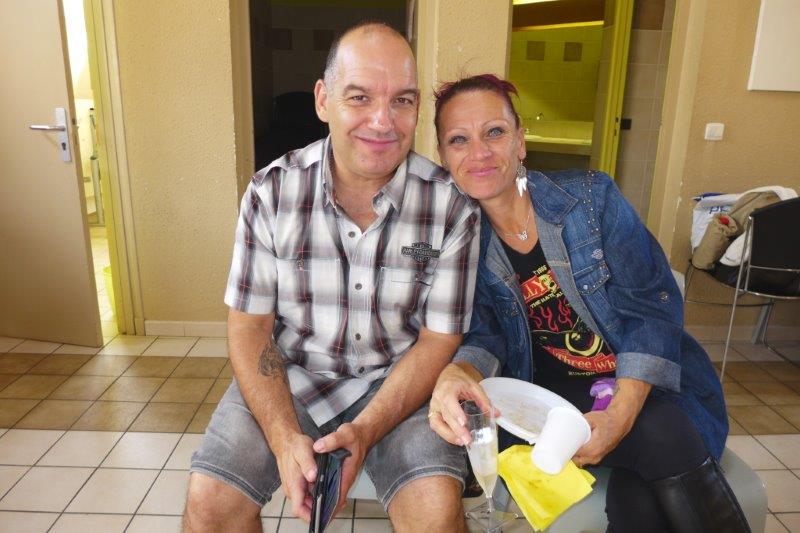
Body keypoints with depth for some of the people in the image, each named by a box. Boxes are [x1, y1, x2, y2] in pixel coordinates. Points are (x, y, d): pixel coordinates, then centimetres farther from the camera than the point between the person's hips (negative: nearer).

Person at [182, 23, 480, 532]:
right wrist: (284, 437, -18)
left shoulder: (453, 207, -13)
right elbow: (250, 324, -5)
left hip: (399, 380, 0)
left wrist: (365, 431, -20)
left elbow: (438, 339, -8)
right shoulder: (272, 191, -10)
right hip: (288, 374, 2)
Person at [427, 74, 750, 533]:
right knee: (665, 437, -29)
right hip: (556, 402, 0)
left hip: (645, 388, 1)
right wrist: (457, 374, -34)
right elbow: (484, 338, -8)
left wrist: (622, 414, -24)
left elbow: (654, 303, -10)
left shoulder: (591, 197, -7)